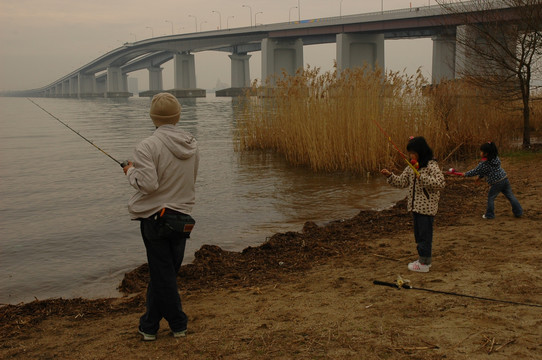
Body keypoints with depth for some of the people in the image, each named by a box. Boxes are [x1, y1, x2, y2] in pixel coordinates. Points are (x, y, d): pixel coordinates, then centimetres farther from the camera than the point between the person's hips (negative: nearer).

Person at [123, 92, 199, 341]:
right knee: (161, 273, 16)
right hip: (182, 216, 6)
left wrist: (131, 171, -3)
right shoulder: (192, 145, 4)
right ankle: (149, 326, 25)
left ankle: (178, 324, 16)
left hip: (155, 216, -6)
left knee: (163, 274, 6)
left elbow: (148, 183, -24)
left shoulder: (149, 146, -16)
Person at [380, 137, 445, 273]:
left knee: (424, 233, -2)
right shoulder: (411, 167, 10)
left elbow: (441, 183, -25)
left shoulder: (431, 165, -14)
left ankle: (424, 264, 7)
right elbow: (401, 182, 14)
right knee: (419, 233, 16)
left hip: (427, 207, -8)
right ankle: (424, 259, 28)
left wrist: (422, 177, -28)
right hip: (416, 206, 8)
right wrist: (390, 175, -1)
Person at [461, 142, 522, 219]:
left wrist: (466, 174, 9)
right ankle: (518, 212, 17)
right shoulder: (496, 158, 9)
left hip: (496, 183, -7)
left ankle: (489, 215, 15)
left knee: (490, 198, 9)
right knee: (510, 196, 12)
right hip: (505, 179, 7)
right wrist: (480, 176, 23)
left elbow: (475, 171, -5)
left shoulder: (483, 164, -15)